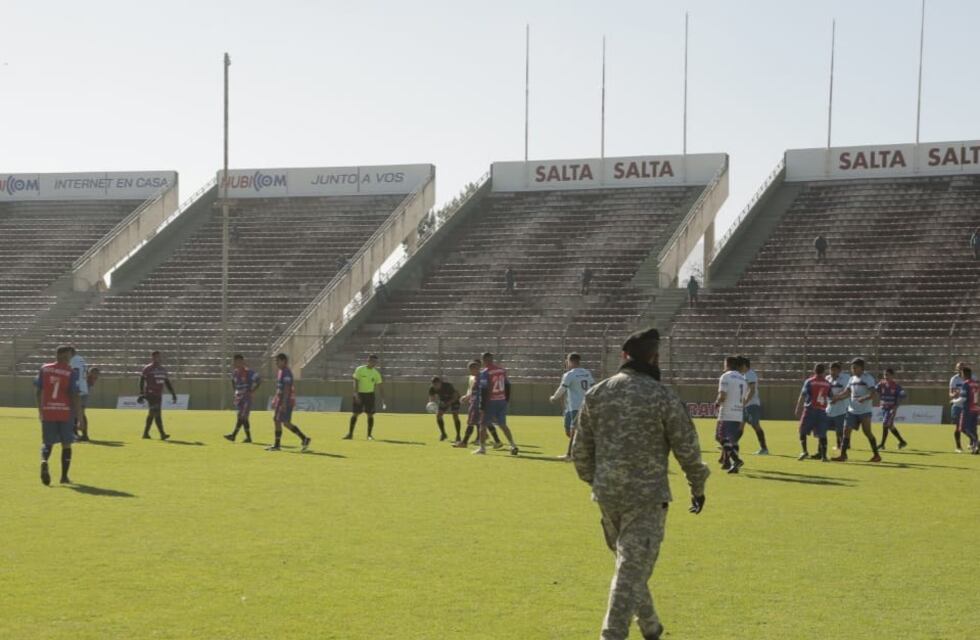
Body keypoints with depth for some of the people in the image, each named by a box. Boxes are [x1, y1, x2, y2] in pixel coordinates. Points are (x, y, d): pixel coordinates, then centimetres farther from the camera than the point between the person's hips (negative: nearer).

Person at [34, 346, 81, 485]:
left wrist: (40, 410, 17)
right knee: (66, 444, 10)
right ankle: (64, 476, 10)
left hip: (47, 411, 2)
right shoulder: (71, 373, -7)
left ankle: (44, 462, -20)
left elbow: (37, 390, 5)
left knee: (47, 442, 11)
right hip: (65, 413, -2)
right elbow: (74, 395, -11)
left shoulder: (44, 369, 3)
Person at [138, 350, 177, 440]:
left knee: (152, 414, 12)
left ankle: (145, 433, 21)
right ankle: (162, 434, -19)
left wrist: (173, 394, 12)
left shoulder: (162, 370, 15)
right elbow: (142, 381, -9)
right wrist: (142, 394, -17)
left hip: (159, 395, 7)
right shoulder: (147, 369, -6)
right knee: (157, 413, -14)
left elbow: (167, 383, 18)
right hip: (150, 394, -7)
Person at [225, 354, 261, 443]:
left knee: (241, 416, -12)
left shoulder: (248, 371, -11)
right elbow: (233, 382, 30)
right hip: (238, 398, 8)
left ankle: (233, 435, -19)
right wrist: (235, 391, 17)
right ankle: (248, 437, 11)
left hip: (246, 397, -8)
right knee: (243, 418, 7)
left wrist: (252, 391, -13)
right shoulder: (235, 372, 10)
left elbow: (258, 380, -15)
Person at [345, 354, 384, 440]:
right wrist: (356, 394, -17)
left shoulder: (376, 373, 4)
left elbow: (378, 387, 7)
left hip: (370, 394, 2)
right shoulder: (360, 369, -5)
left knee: (370, 414, -1)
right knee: (355, 413, -2)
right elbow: (356, 382, -8)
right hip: (359, 394, -2)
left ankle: (369, 434, 8)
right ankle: (350, 434, 4)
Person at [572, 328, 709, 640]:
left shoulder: (595, 394, 5)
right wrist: (698, 487, 12)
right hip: (647, 497, -6)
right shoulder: (662, 396, -9)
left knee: (631, 566, 22)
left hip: (607, 496, 6)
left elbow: (580, 449, 10)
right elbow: (687, 448, -3)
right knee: (632, 572, -4)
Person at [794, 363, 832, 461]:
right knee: (822, 434, 6)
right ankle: (823, 455, 0)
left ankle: (804, 451, -7)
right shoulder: (827, 383, 7)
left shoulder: (809, 381, -1)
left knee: (803, 431, 7)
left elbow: (802, 396, -6)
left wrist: (798, 409, -2)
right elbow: (831, 398, 13)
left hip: (810, 409, -2)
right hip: (822, 411, 2)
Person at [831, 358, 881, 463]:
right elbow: (846, 392, 20)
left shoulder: (868, 378, -9)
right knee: (846, 430, 2)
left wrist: (863, 398, -36)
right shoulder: (852, 379, 13)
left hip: (864, 411, -7)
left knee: (867, 432, -6)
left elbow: (872, 394, -18)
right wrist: (836, 397, 6)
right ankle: (843, 455, 6)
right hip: (852, 410, 7)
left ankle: (876, 455, 4)